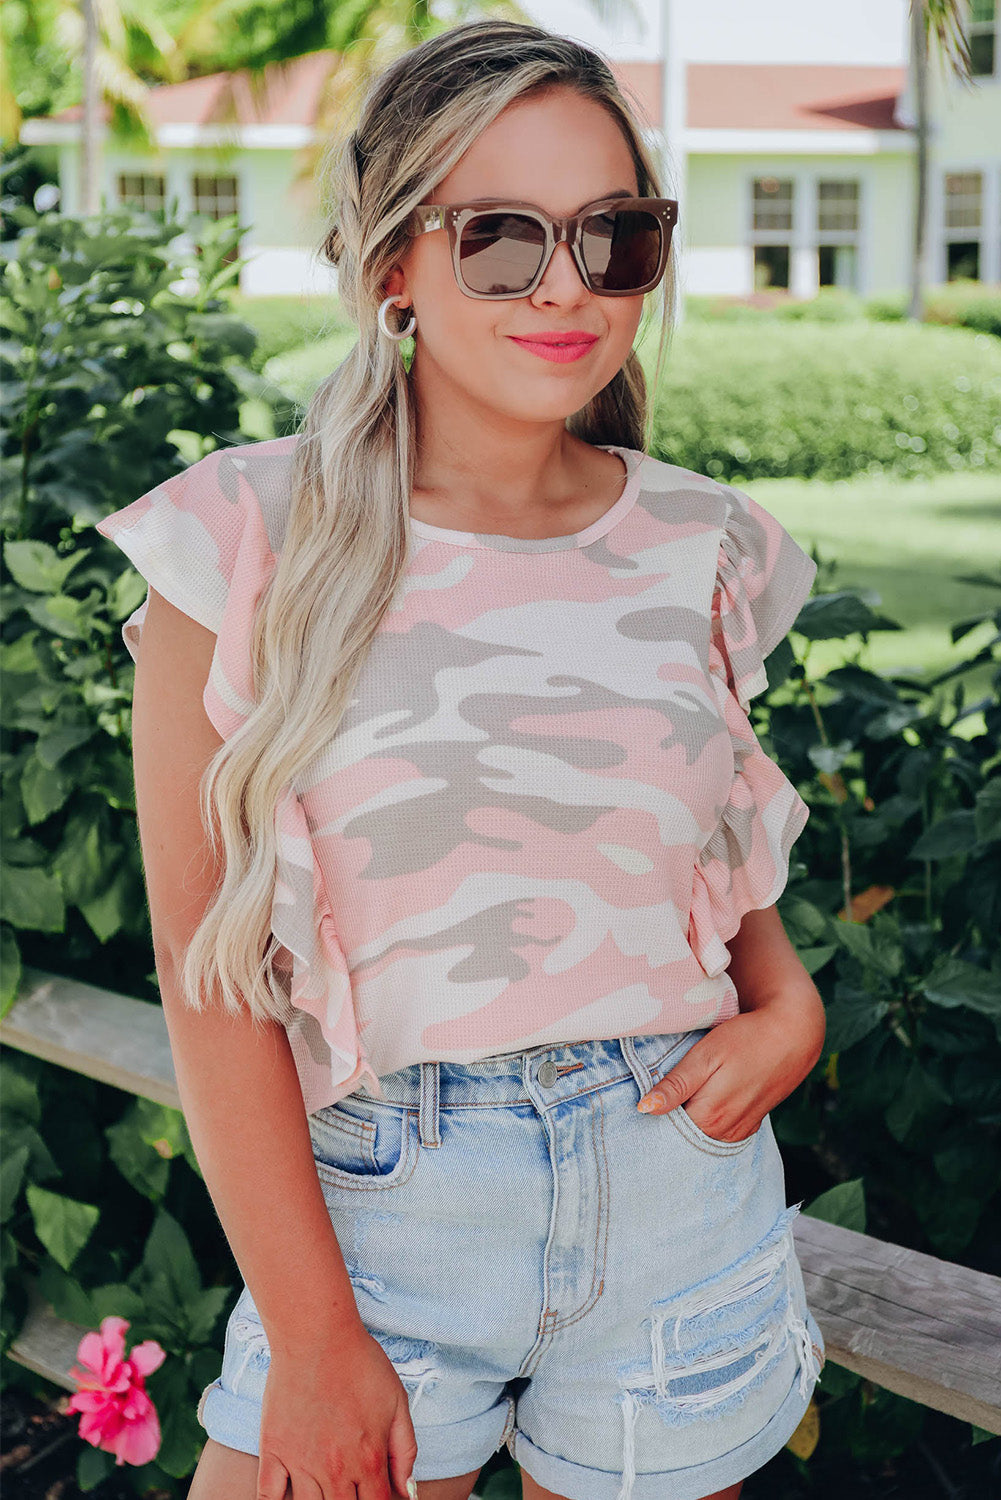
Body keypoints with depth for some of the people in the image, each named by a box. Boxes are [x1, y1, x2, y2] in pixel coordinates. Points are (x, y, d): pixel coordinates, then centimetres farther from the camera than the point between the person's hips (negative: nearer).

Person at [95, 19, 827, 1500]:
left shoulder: (697, 549, 2)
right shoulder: (253, 541, -8)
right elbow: (209, 962, -9)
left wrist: (788, 1005, -3)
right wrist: (311, 1334, -11)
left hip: (679, 1197, 3)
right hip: (377, 1207, -2)